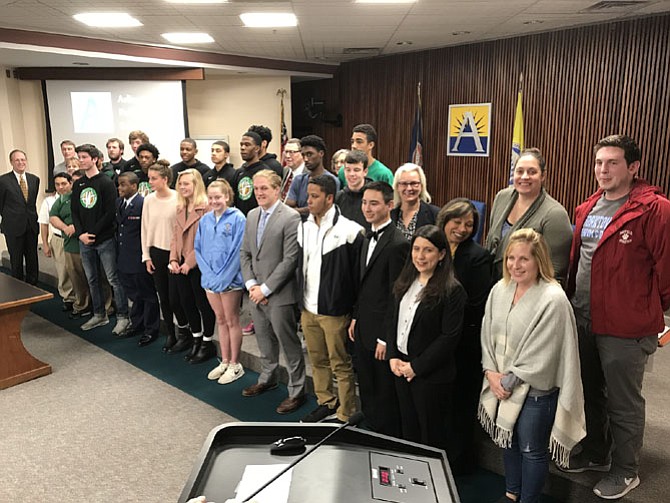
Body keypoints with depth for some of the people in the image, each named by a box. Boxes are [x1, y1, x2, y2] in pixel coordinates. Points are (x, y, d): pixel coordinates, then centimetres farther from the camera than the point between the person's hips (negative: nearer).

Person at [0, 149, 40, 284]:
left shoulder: (34, 179, 7)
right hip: (13, 227, -3)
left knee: (32, 260, 8)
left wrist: (32, 217, 9)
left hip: (31, 226, 3)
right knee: (16, 262, 5)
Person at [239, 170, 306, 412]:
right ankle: (268, 378, 41)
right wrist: (251, 284, -1)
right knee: (264, 339, 21)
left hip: (279, 294, -7)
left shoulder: (290, 217, -14)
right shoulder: (252, 215, 10)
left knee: (288, 342, 3)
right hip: (256, 291, 7)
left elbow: (290, 259, -17)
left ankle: (296, 390, 18)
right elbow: (245, 252, 12)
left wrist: (265, 289, -15)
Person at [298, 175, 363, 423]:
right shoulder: (304, 227, 7)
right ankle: (326, 403, 37)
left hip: (334, 311, -6)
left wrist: (355, 311, -10)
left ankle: (346, 415, 20)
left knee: (341, 365, 6)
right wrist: (299, 301, 12)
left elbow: (357, 273, -11)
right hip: (308, 309, 7)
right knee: (317, 361, 19)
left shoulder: (348, 230, -13)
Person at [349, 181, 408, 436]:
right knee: (367, 391, 21)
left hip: (382, 333, -8)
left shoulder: (398, 244, -20)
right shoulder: (368, 238, 9)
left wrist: (385, 338, -16)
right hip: (363, 329, 8)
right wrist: (355, 317, 14)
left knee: (385, 395, 9)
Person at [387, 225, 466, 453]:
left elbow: (449, 337, -17)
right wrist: (392, 357, -2)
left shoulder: (452, 290, -15)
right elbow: (393, 321, 11)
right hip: (400, 369, 6)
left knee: (432, 436, 11)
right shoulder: (404, 283, 6)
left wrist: (416, 366, -16)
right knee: (408, 430, 19)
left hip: (432, 375, -6)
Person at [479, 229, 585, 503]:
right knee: (508, 441, 22)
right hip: (502, 385, 6)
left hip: (536, 390, -6)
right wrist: (492, 373, -6)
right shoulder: (500, 289, -2)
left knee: (531, 450, 9)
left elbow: (540, 354, -20)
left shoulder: (553, 299, -21)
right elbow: (487, 335, 4)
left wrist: (508, 380, -13)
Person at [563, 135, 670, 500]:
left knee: (623, 402, 9)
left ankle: (625, 471, 30)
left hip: (625, 326, -7)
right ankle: (595, 454, 42)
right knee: (590, 393, 22)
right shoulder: (587, 209, 8)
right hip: (582, 319, 7)